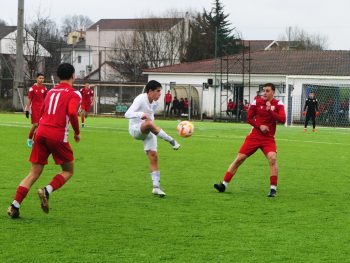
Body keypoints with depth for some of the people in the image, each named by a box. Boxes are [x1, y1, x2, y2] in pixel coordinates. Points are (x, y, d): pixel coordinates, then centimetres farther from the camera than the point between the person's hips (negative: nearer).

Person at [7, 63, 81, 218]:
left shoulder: (50, 92, 20)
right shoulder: (74, 94, 1)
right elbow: (72, 113, -16)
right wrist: (77, 132, -3)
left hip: (41, 132, 5)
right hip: (58, 136, -5)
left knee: (34, 173, 8)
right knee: (68, 171, 13)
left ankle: (15, 206, -4)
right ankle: (47, 191, -12)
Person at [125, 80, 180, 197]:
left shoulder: (155, 103, 6)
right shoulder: (140, 99, -18)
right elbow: (127, 114, -29)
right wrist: (141, 114, -46)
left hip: (148, 132, 7)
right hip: (135, 129, -7)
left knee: (153, 157, -6)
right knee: (149, 123, -40)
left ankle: (156, 186, -2)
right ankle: (172, 141, -38)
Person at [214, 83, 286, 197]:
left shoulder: (278, 104, -3)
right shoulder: (257, 102, 1)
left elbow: (282, 119, -15)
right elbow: (249, 118, 6)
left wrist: (270, 110, -26)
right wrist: (259, 126, -10)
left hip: (268, 138, -1)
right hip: (255, 135, 2)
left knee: (272, 158, -25)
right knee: (239, 158, -3)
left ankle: (273, 189, -15)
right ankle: (224, 185, 4)